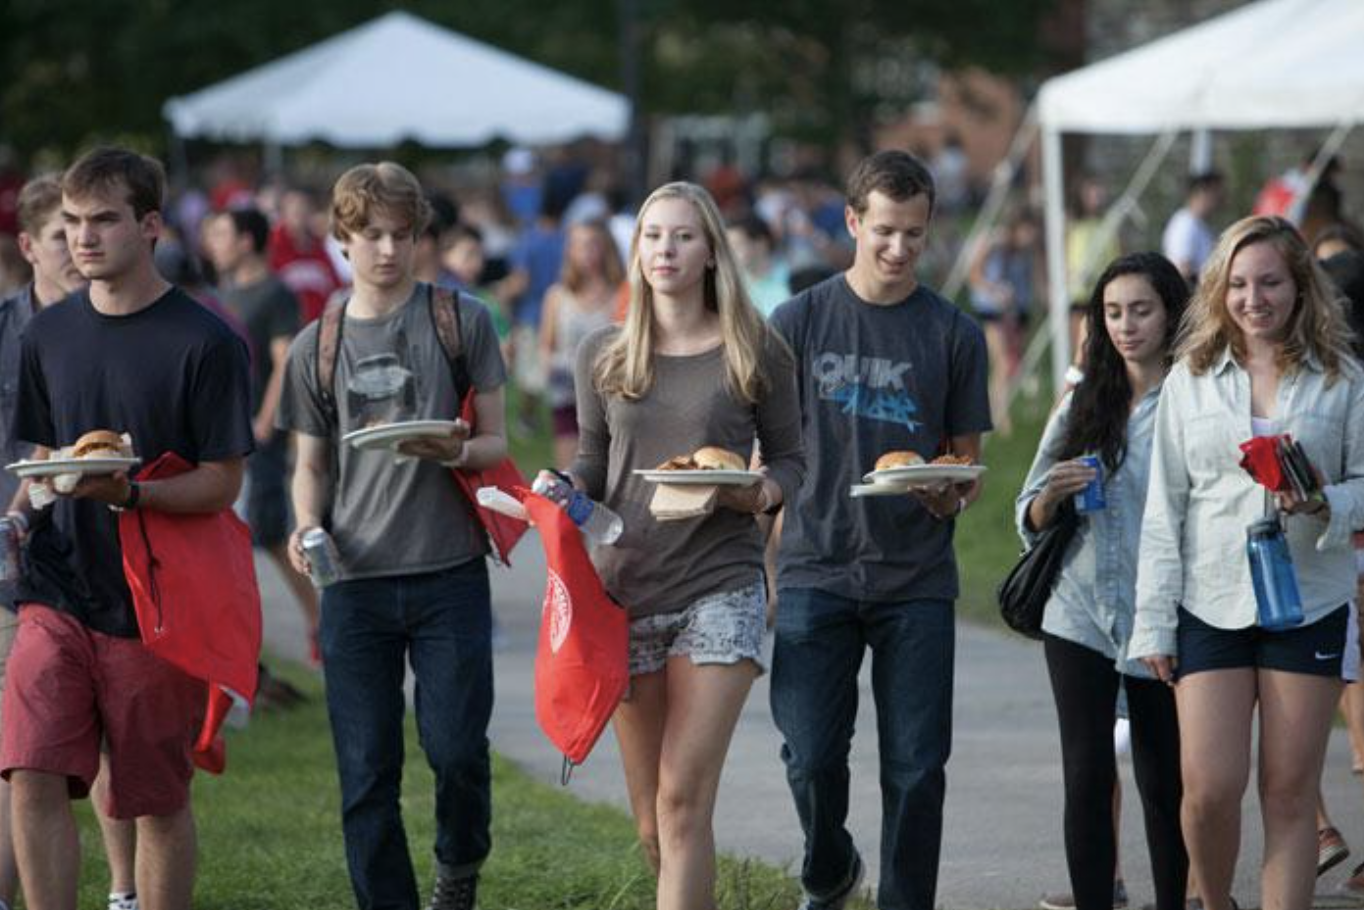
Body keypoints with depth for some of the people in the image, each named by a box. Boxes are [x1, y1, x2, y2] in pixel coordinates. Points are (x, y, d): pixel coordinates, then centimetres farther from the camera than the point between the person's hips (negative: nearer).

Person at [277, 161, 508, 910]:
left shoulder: (461, 321, 4)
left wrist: (456, 452, -17)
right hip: (355, 581, 2)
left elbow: (497, 441, 5)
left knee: (456, 748, -7)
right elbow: (311, 464, 14)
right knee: (366, 772, 0)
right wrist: (307, 527, -6)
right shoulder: (316, 347, 10)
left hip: (450, 574, -2)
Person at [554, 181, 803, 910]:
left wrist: (756, 493, -14)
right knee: (651, 822, 7)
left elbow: (788, 459, 7)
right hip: (627, 588, 3)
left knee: (684, 802, -13)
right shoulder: (603, 355, 7)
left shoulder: (755, 353, 1)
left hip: (720, 586, -3)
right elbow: (592, 464, 14)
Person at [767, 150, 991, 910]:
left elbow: (966, 456, 9)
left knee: (916, 767, -1)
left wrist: (954, 492, -15)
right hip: (817, 569, 0)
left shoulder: (954, 334, 5)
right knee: (812, 756, -2)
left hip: (917, 577, 0)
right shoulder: (801, 321, 4)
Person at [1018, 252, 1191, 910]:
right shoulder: (1082, 405, 11)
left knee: (1163, 783, 3)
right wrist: (1053, 494, -9)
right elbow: (1030, 521, 14)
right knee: (1087, 779, -2)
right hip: (1080, 616, 3)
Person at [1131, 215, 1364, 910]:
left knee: (1289, 794, 1)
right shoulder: (1190, 381, 6)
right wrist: (1153, 621, 3)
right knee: (1208, 790, -6)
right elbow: (1164, 509, 7)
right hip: (1210, 608, 0)